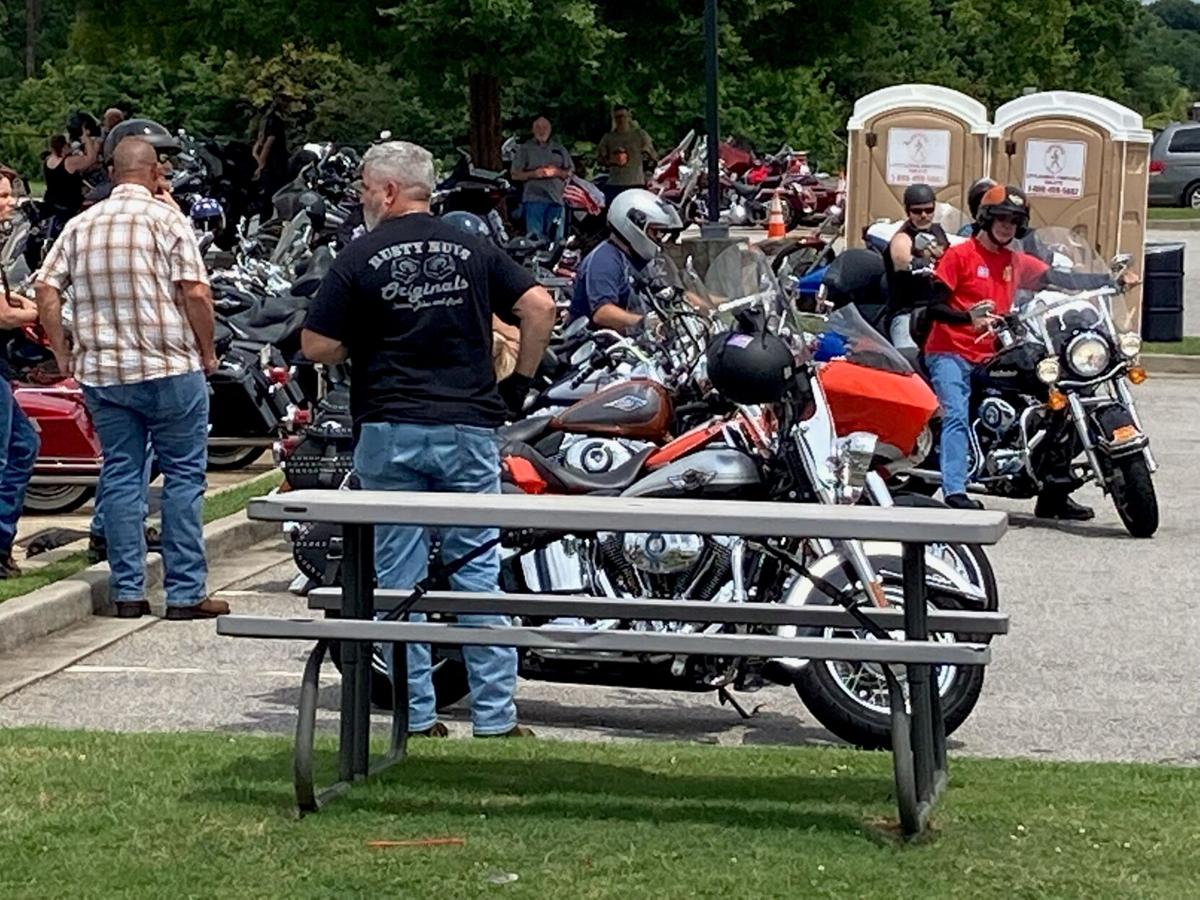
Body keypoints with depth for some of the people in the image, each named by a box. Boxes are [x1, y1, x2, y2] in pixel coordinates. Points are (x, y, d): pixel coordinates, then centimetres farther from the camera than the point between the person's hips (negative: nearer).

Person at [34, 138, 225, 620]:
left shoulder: (81, 224, 9)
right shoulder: (165, 218, -5)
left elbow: (46, 288, 4)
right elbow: (195, 292, -13)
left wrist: (62, 352, 10)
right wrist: (207, 351, -1)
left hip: (101, 373, 5)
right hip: (169, 368, -4)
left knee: (121, 479, 9)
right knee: (183, 477, 2)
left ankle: (128, 592, 9)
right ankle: (185, 593, 1)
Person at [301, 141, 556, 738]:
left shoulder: (360, 259, -2)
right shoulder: (473, 250, 6)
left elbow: (316, 346, -4)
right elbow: (539, 306, -1)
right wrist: (520, 382, 8)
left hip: (389, 431, -2)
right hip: (467, 426, 2)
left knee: (400, 577, 6)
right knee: (478, 573, 4)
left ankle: (417, 715, 7)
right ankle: (495, 717, 4)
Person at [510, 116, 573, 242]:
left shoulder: (559, 149, 16)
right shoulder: (525, 149, 8)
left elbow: (571, 172, 15)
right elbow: (515, 175, 3)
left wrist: (558, 172, -6)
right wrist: (534, 174, -13)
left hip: (555, 198, 3)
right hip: (534, 198, -3)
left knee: (554, 237, 3)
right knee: (534, 237, -12)